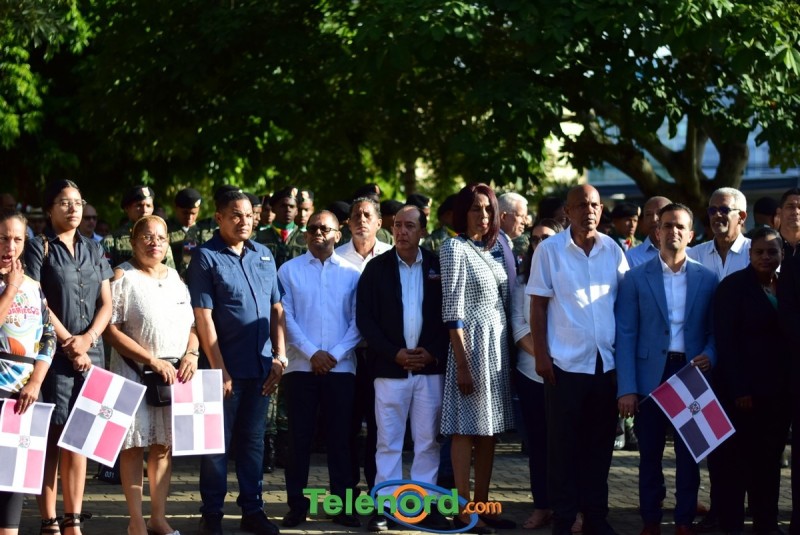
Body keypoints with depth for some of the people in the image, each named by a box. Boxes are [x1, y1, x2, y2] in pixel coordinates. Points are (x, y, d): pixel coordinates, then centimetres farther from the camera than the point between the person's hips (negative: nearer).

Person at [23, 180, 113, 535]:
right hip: (53, 355, -4)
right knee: (51, 437, -5)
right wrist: (67, 341, -9)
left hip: (90, 355, 4)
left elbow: (106, 303, 11)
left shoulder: (93, 249, 15)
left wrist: (87, 339, -4)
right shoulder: (39, 248, 1)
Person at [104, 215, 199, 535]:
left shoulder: (175, 278, 14)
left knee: (164, 445, 7)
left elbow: (191, 325, 16)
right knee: (134, 445, -1)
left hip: (175, 373, 5)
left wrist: (191, 354, -4)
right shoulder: (123, 276, -4)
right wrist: (152, 360, -16)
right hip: (135, 373, -5)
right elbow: (111, 329, -12)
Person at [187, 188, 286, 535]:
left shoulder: (263, 255, 10)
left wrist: (280, 356, 4)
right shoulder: (206, 257, -6)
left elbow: (276, 308, 12)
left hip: (261, 366, 5)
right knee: (218, 442, 3)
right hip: (226, 367, -5)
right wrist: (219, 369, -14)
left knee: (253, 440, 12)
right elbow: (203, 317, -11)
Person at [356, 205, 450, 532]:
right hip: (389, 367, -1)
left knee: (428, 441, 4)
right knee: (388, 442, 1)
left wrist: (433, 352, -7)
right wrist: (395, 354, -9)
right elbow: (364, 318, -1)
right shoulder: (376, 268, 3)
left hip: (430, 367, 1)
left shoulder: (439, 266, 5)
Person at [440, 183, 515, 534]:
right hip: (471, 345, -7)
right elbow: (452, 310, -13)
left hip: (498, 345, 7)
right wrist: (462, 363, -17)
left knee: (489, 429, 9)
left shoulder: (494, 248, 13)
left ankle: (482, 506, 15)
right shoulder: (454, 248, -8)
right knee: (467, 429, -3)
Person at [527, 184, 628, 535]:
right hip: (566, 362, -3)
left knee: (600, 443, 8)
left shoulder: (613, 250, 6)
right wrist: (540, 356, -7)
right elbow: (538, 306, -1)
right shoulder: (549, 250, -2)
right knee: (563, 444, 3)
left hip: (607, 362, 3)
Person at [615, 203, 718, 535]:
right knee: (650, 455, 7)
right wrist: (626, 388, -10)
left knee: (689, 454, 6)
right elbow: (625, 334, -3)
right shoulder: (636, 278, 1)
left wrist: (710, 355, -13)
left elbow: (716, 330, 9)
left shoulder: (707, 279, 6)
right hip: (651, 377, -1)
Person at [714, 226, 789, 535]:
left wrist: (790, 384, 1)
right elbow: (725, 341, -10)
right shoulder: (733, 286, -6)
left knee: (770, 458, 9)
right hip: (743, 390, -4)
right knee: (737, 458, 2)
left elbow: (791, 335, 9)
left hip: (779, 390, 4)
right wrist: (739, 390, -15)